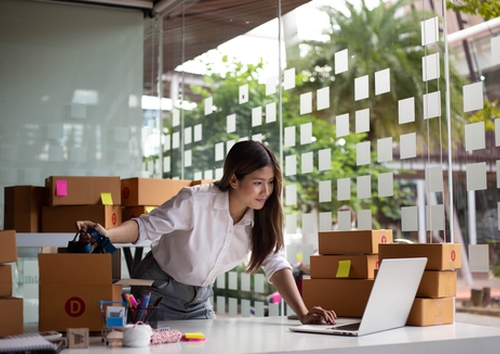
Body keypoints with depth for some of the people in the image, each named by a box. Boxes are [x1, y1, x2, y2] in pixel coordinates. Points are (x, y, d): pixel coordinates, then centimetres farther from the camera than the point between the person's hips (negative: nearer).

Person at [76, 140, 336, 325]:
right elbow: (147, 226, -22)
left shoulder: (261, 218, -13)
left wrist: (303, 314, -30)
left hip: (199, 300, 5)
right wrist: (107, 235, -42)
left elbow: (276, 264, -17)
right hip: (157, 291, -4)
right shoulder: (196, 202, -28)